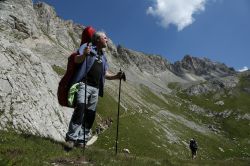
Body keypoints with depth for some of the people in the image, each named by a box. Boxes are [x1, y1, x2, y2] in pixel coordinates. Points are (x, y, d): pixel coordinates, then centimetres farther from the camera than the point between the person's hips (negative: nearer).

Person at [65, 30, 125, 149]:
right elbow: (76, 60, -8)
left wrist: (116, 76, 5)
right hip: (84, 84, -6)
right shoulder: (87, 47, 6)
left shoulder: (103, 56, 25)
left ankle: (81, 140, 8)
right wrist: (84, 55, -29)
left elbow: (105, 74, 23)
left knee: (90, 114, 2)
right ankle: (71, 138, -17)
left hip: (95, 88, 7)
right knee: (80, 108, -23)